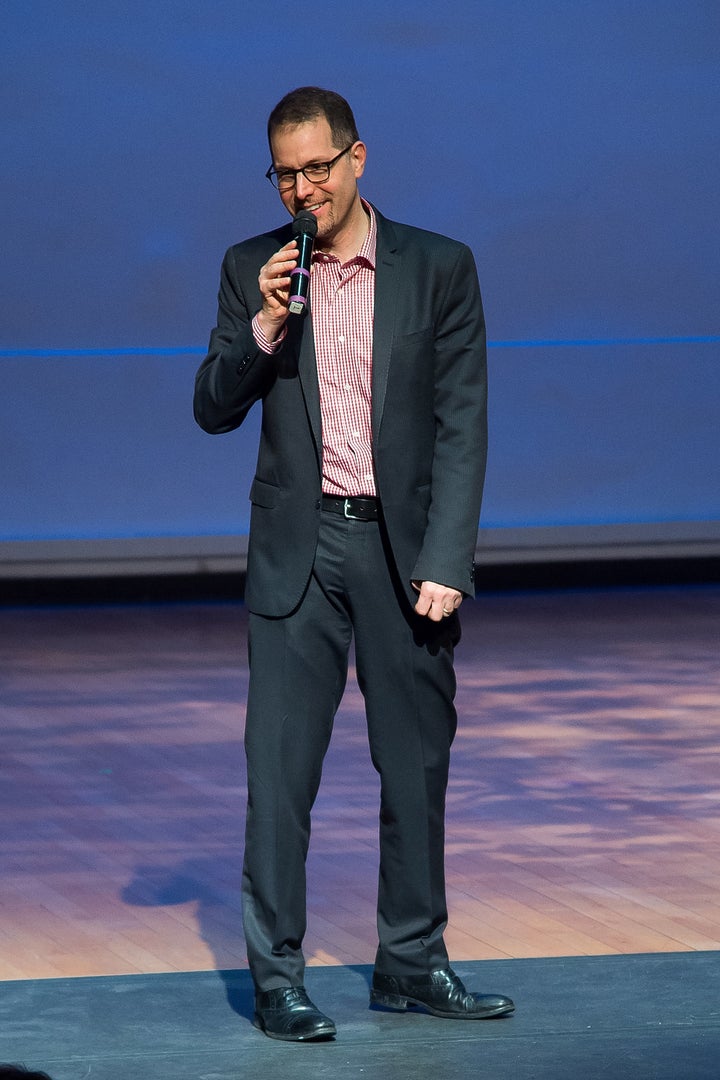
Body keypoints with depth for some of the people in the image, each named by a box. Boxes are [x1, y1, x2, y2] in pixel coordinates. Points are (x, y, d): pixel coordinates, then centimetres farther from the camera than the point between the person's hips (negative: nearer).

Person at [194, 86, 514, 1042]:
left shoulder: (440, 269, -1)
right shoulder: (252, 269, 3)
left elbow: (461, 425, -3)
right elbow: (214, 410, 2)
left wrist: (445, 563, -11)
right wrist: (262, 326, -15)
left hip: (406, 547, 0)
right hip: (299, 550, 0)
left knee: (417, 766, 7)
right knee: (279, 770, -4)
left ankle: (412, 964, 19)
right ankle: (277, 979, 1)